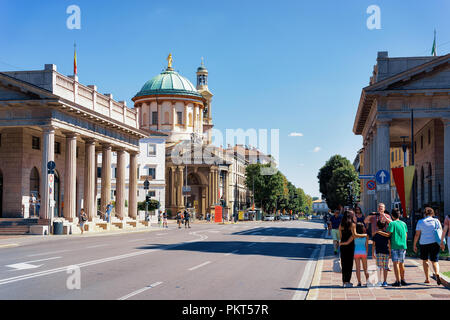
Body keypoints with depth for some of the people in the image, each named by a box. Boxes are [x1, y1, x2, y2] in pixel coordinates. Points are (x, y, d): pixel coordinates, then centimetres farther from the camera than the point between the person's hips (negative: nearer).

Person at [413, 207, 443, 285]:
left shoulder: (420, 222, -1)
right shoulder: (436, 221, 2)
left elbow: (417, 235, -1)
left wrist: (414, 245, 5)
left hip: (424, 243, 0)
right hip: (435, 243, 0)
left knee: (425, 260, 17)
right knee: (434, 261, 4)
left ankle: (427, 278, 17)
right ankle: (437, 274, -25)